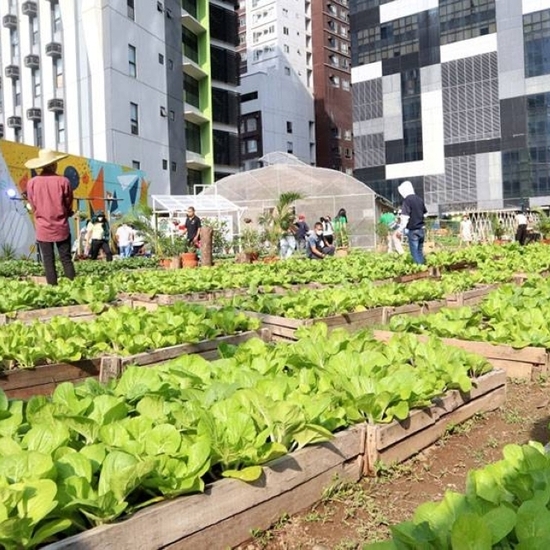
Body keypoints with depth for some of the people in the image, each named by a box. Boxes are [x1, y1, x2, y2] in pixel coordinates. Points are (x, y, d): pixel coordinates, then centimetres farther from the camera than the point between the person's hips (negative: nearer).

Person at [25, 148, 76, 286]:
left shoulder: (32, 183, -4)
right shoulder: (63, 181, -8)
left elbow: (33, 207, 5)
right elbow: (69, 206, 2)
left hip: (43, 229, 1)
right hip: (61, 228, -1)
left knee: (48, 262, 5)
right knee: (66, 260, 6)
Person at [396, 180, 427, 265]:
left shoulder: (407, 200, -12)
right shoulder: (419, 199, 9)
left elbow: (405, 217, -14)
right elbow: (424, 213, 19)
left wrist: (400, 230, -9)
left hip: (413, 230, -7)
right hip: (421, 229, 7)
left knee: (415, 252, -2)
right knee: (420, 251, 14)